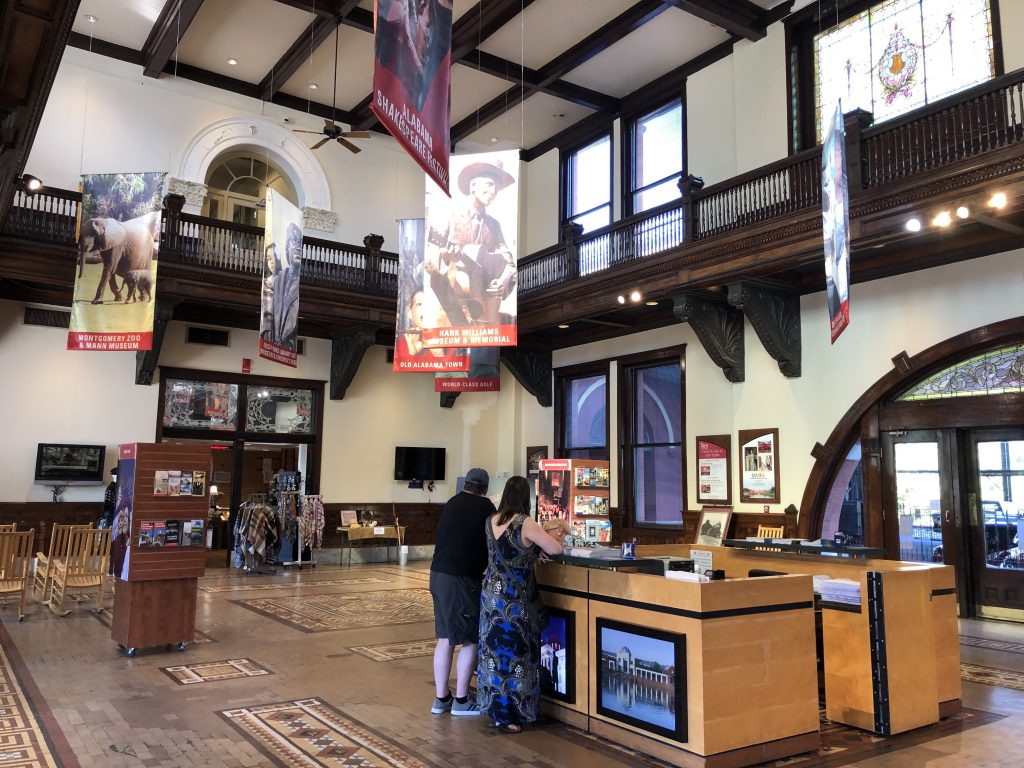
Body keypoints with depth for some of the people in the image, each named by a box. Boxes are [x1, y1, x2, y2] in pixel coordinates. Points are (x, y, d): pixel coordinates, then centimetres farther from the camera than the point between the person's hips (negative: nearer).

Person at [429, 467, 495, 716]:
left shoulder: (452, 503, 12)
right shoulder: (484, 506, -7)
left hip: (438, 573, 7)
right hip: (462, 578, -7)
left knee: (445, 637, 14)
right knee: (471, 640, 4)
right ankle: (461, 700, 9)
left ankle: (441, 698, 20)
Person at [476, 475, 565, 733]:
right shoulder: (525, 523, -17)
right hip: (515, 599, -6)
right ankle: (506, 716, 11)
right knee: (514, 653, 4)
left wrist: (543, 533, 21)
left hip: (491, 594, 6)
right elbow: (555, 549, -12)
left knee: (495, 650, 15)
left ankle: (494, 708, 25)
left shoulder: (491, 522, 3)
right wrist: (553, 537, 10)